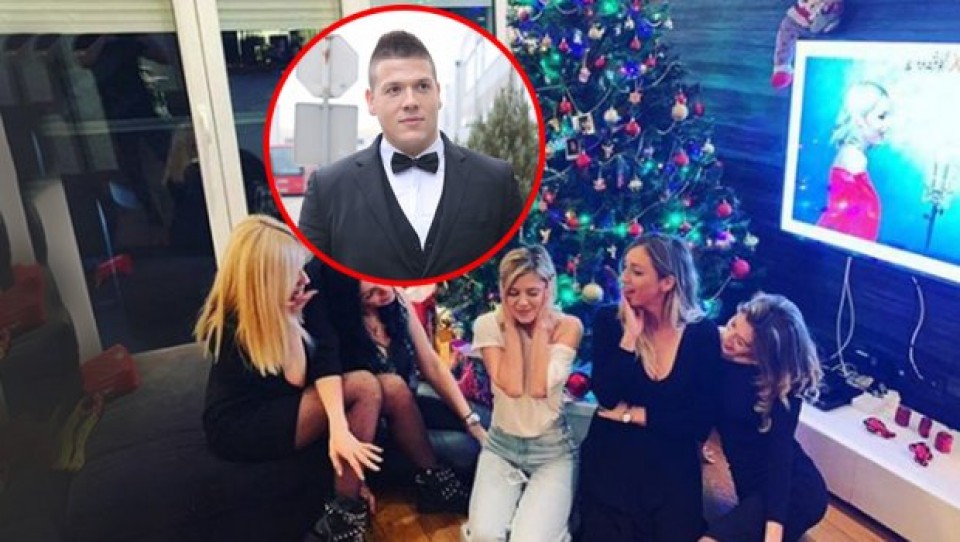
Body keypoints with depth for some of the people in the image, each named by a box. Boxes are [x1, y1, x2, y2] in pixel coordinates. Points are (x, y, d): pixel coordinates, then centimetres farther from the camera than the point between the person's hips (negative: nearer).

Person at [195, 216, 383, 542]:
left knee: (365, 386, -15)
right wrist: (289, 319, -25)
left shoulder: (301, 298, -7)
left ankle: (345, 511, -9)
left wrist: (339, 426, -34)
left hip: (279, 408, 7)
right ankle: (348, 506, -15)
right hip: (239, 427, -7)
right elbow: (295, 380, -21)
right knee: (364, 387, -22)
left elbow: (325, 360, -20)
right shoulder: (229, 327, -21)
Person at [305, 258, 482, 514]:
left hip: (405, 407, 4)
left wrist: (472, 422, -13)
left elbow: (432, 366, -5)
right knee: (393, 386, -35)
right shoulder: (336, 326, -22)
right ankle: (434, 478, -15)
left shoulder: (398, 302, -8)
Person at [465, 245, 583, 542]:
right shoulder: (488, 324, -7)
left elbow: (540, 387, -22)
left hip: (553, 450, -1)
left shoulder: (568, 326, -9)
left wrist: (541, 325, -16)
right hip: (501, 446, 1)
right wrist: (511, 325, -16)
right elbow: (512, 386, -20)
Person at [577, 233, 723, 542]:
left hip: (673, 466, 1)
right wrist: (630, 335, -20)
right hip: (611, 461, 0)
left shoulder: (703, 334, -7)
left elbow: (700, 422, -10)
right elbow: (607, 397, -17)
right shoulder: (609, 321, -6)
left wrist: (631, 414, -11)